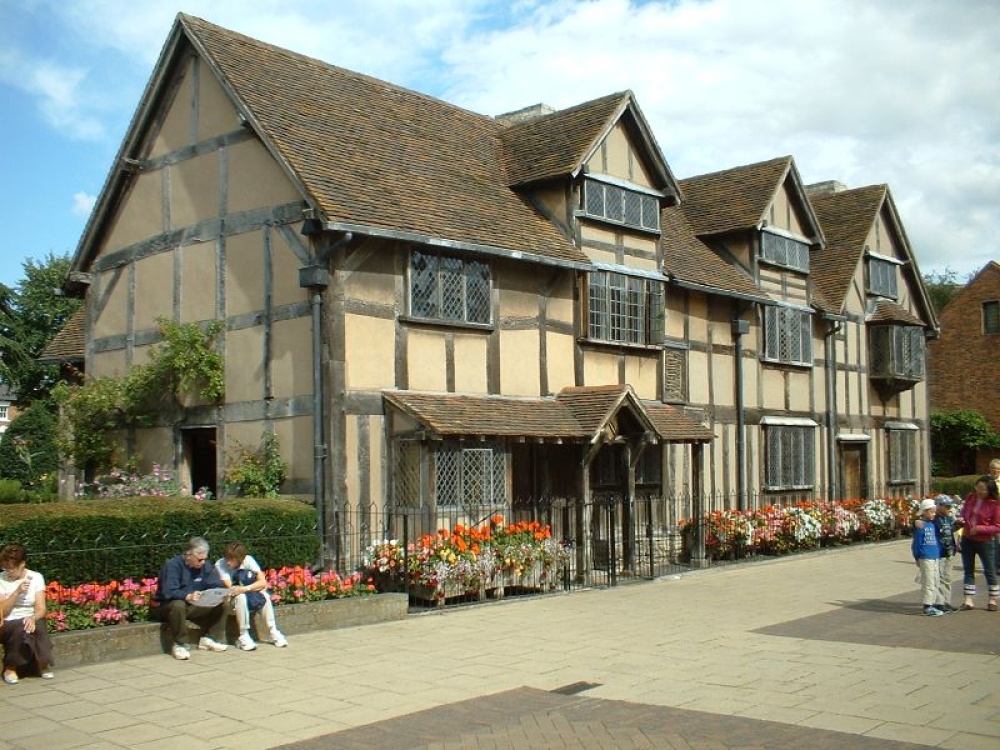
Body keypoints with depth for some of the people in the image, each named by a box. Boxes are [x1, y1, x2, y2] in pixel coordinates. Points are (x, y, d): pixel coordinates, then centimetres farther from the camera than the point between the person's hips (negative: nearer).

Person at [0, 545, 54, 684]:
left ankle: (43, 664, -15)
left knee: (37, 625, -33)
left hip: (30, 621, 1)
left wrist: (32, 618, -30)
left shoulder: (36, 577, 0)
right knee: (22, 628, -34)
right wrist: (17, 592, -23)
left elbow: (41, 609, -7)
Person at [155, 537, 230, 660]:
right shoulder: (172, 565, -18)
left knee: (223, 603, -12)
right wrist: (188, 596, -45)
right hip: (169, 606, -6)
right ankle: (178, 644, -24)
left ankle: (209, 638, -3)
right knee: (178, 605, -40)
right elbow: (168, 592, -29)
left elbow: (216, 586, 1)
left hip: (196, 606, 6)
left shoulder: (205, 565, 1)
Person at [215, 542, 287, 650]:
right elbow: (230, 588, -27)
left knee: (264, 595, -25)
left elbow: (263, 582, -22)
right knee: (241, 597, -35)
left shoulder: (248, 560, -15)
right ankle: (243, 636, -26)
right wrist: (255, 586, -24)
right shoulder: (220, 565, -22)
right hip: (229, 599, -3)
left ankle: (273, 631, -14)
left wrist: (245, 588, -38)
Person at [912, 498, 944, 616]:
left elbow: (937, 540, 18)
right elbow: (916, 543, -6)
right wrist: (917, 558, -4)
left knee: (935, 583, 12)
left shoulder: (933, 524, 12)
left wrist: (939, 557, 17)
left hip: (935, 557, 8)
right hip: (925, 558, -8)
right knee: (928, 583, -6)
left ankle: (931, 605, 21)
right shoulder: (920, 524, -9)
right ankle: (927, 607, 0)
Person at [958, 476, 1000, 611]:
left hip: (985, 542, -5)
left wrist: (980, 529, -22)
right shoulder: (971, 497, 0)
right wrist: (962, 520, -3)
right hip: (967, 540, 5)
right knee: (968, 571, 8)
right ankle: (969, 600, 14)